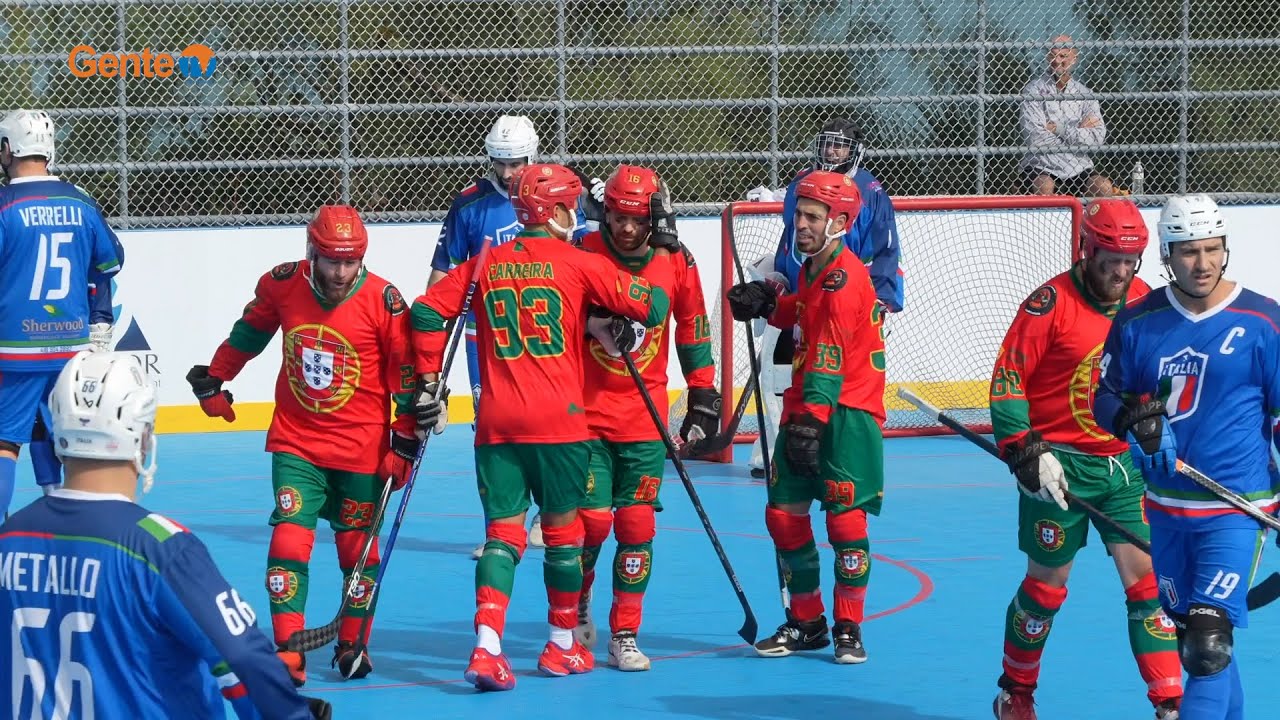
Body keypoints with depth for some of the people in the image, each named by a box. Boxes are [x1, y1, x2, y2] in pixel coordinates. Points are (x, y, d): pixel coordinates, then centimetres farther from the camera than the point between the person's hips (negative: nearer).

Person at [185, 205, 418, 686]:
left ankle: (352, 644, 29)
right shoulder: (281, 285, -8)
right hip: (295, 441, 1)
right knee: (290, 540, -11)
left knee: (357, 547, 10)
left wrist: (405, 442, -6)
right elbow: (250, 331, 13)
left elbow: (406, 372, -6)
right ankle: (288, 654, -9)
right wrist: (214, 380, 21)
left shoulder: (383, 301, -15)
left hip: (361, 447, -1)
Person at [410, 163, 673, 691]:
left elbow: (427, 311, 6)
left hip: (496, 423, 3)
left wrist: (429, 381, 13)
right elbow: (652, 307, -5)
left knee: (503, 530, 5)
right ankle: (563, 646, 23)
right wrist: (663, 257, 13)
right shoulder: (579, 264, -2)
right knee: (562, 529, 12)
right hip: (559, 419, -3)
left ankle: (486, 647, -13)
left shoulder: (485, 265, 9)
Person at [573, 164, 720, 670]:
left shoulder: (677, 263, -2)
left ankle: (625, 635, 10)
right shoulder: (583, 257, -9)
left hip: (646, 417, 2)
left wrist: (703, 396, 12)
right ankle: (576, 607, 22)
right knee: (592, 521, -6)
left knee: (637, 526, -1)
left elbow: (693, 328, 12)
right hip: (587, 411, -2)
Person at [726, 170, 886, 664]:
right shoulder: (812, 270, 12)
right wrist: (769, 304, 8)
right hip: (805, 409, 9)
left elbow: (829, 355, -22)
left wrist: (813, 419, -28)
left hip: (845, 415, -9)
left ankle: (849, 629, 3)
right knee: (784, 513, 6)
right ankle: (806, 623, 18)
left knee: (844, 520, -9)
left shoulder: (844, 277, -16)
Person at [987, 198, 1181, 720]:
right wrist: (1024, 452, -16)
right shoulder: (1051, 303, -13)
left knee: (1146, 578, -4)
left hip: (1125, 464, 4)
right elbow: (1007, 380, -11)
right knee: (1046, 584, 7)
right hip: (1059, 464, -4)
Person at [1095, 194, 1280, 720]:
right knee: (1192, 640, 14)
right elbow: (1105, 398, 9)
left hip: (1235, 508, -4)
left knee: (1210, 644, -16)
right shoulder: (1137, 322, 2)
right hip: (1166, 507, 5)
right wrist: (1133, 422, -15)